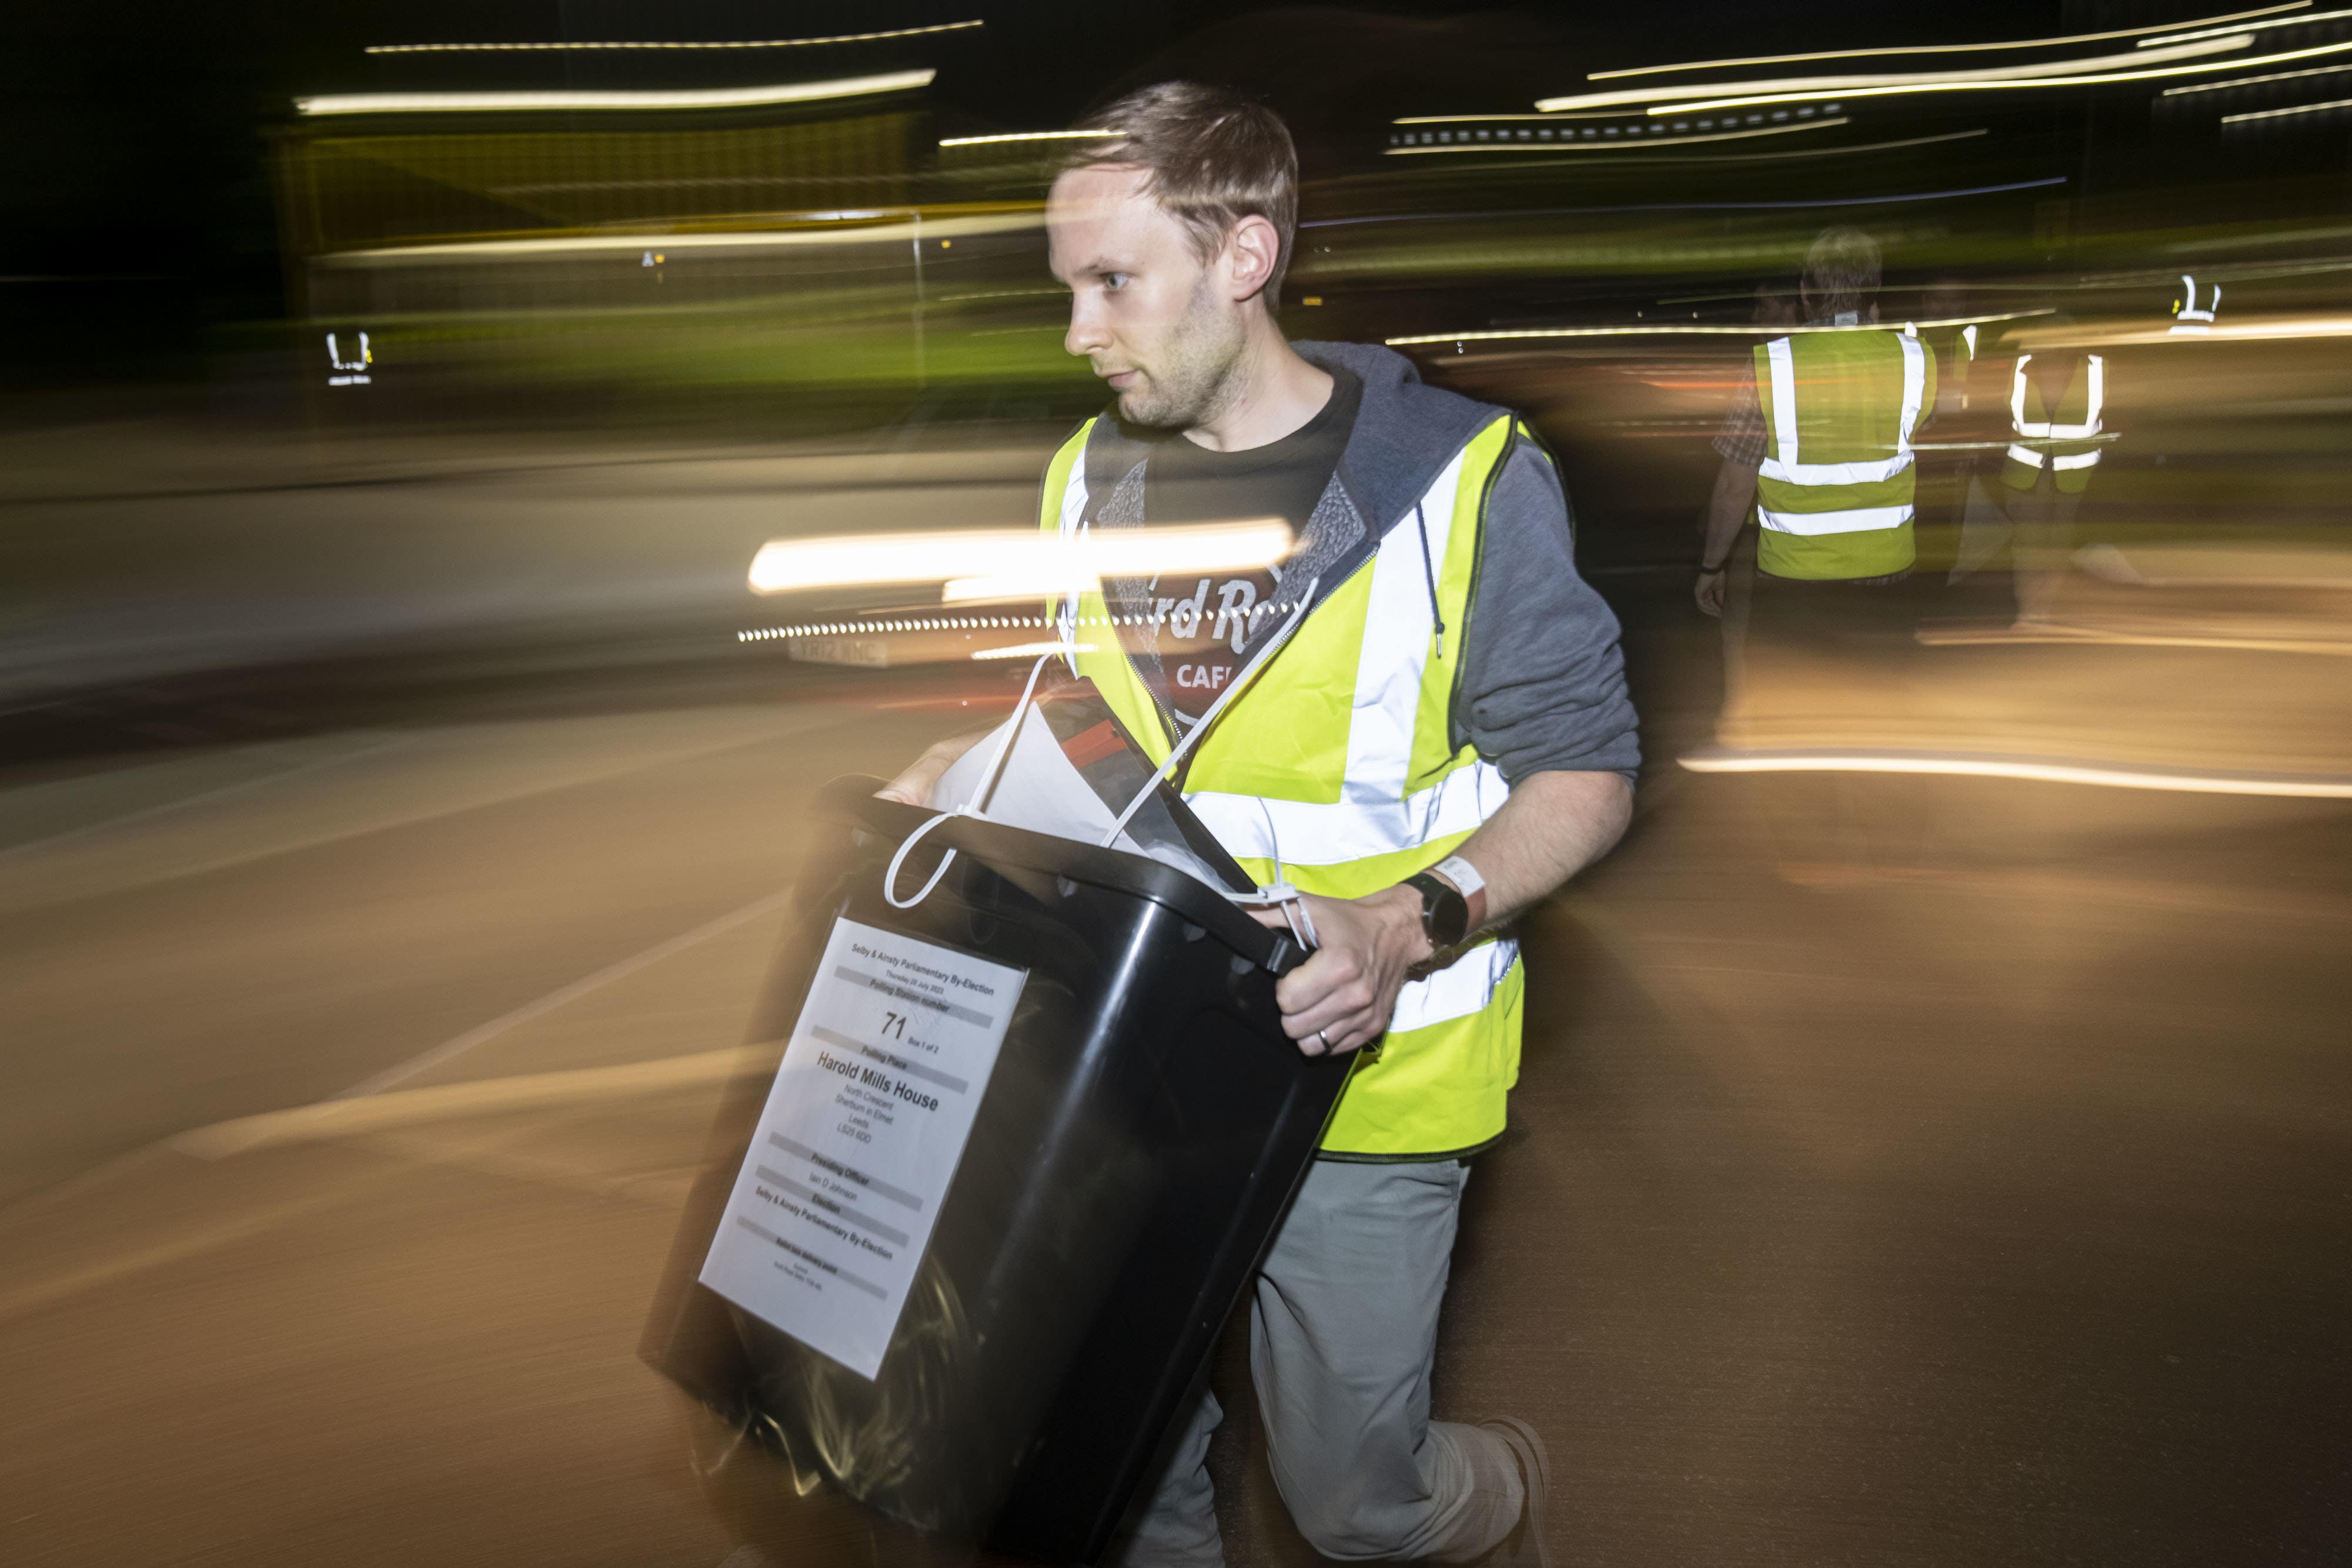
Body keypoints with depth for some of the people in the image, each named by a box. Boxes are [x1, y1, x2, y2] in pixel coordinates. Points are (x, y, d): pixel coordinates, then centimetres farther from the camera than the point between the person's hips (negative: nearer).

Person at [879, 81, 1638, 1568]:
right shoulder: (1090, 478, 6)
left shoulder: (1462, 480, -12)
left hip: (1354, 1073, -4)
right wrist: (925, 792, 3)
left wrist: (1416, 923, -25)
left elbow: (1584, 772, -9)